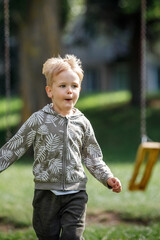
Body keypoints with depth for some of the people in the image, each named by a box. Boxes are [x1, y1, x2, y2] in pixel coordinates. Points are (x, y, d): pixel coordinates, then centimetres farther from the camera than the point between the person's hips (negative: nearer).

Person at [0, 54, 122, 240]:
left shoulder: (82, 123, 4)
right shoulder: (39, 120, -3)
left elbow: (92, 158, 13)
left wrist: (107, 178, 2)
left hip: (75, 192, 1)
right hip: (46, 192, -1)